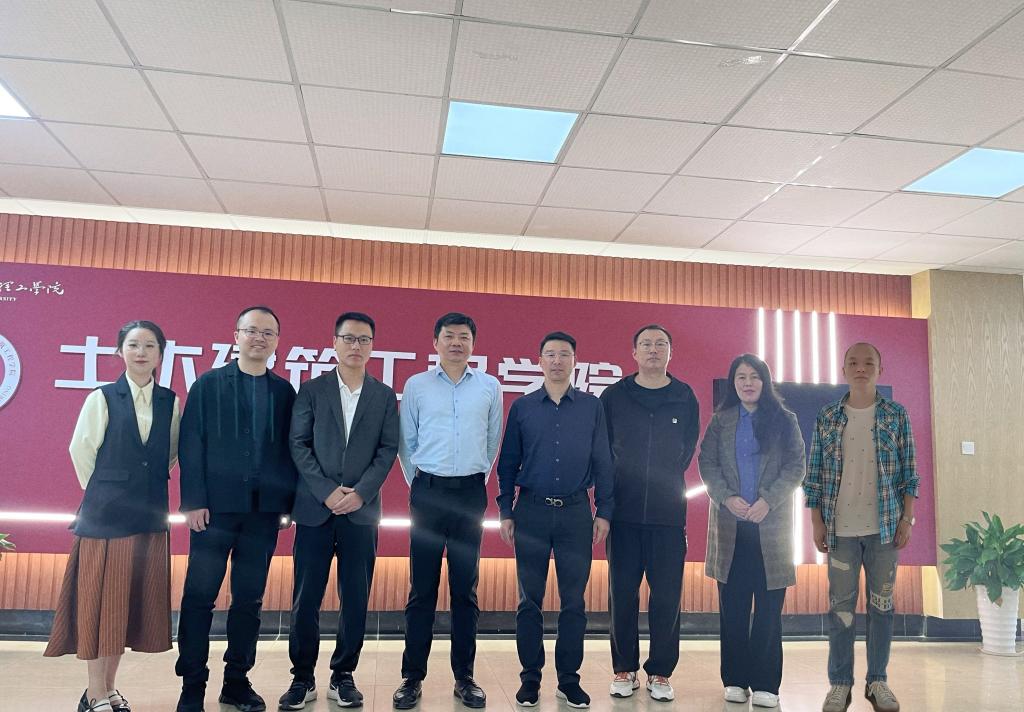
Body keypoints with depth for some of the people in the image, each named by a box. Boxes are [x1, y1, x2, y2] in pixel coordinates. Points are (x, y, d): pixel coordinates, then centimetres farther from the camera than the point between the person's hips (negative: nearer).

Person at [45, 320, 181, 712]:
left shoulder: (171, 402, 2)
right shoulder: (102, 398, -5)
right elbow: (81, 451, 1)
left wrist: (149, 486, 8)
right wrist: (105, 494, 6)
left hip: (150, 515, 3)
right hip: (106, 514, -3)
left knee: (131, 602, 10)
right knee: (100, 601, 4)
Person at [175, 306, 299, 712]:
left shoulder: (284, 392, 8)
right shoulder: (208, 385, 3)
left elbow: (290, 449, 7)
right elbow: (191, 445, -2)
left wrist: (288, 500, -1)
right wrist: (194, 501, -9)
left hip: (263, 511, 2)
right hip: (215, 507, -2)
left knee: (249, 599, 9)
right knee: (200, 597, 4)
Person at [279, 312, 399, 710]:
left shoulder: (385, 397, 8)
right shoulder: (311, 390, 5)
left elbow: (388, 450, 2)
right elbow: (298, 444, -1)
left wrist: (360, 492, -11)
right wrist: (326, 492, -11)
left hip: (361, 510, 1)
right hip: (315, 507, -1)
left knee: (356, 598, 5)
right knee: (306, 598, 3)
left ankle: (343, 676, 19)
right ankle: (302, 678, 17)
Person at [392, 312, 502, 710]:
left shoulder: (489, 387, 4)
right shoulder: (416, 385, 2)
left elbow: (493, 441, 12)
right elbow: (406, 441, 8)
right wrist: (416, 481, 10)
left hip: (471, 493, 1)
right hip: (428, 491, -1)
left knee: (465, 588, 7)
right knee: (422, 588, 3)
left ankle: (464, 677, 17)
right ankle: (412, 677, 13)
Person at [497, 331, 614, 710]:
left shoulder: (592, 407, 5)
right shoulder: (522, 407, 5)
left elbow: (602, 462, 4)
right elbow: (508, 463, 6)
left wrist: (604, 512, 0)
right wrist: (505, 512, 1)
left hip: (576, 512, 0)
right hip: (532, 511, 0)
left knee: (574, 600, 6)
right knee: (530, 600, 6)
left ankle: (569, 680, 19)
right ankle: (530, 678, 18)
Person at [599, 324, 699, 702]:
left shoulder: (685, 398, 6)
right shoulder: (613, 396, 4)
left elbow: (687, 449, 13)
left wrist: (666, 483, 9)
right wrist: (610, 493, 5)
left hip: (669, 511, 0)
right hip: (624, 511, 0)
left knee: (667, 596, 3)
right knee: (622, 593, 5)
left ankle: (660, 673, 16)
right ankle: (624, 669, 19)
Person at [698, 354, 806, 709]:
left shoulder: (784, 420, 6)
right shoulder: (720, 420, 10)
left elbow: (796, 466, -1)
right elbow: (707, 463, 3)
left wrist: (768, 501, -13)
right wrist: (726, 498, -12)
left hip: (772, 522, -1)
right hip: (729, 523, 1)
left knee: (769, 608, 1)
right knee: (732, 606, 4)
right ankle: (735, 680, 12)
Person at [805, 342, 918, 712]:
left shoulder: (897, 416, 4)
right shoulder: (827, 418, 3)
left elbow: (909, 473, 4)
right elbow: (814, 474, 4)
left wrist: (907, 519, -2)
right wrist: (817, 522, 0)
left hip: (884, 526, 0)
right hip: (840, 528, 0)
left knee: (881, 603, 8)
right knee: (840, 605, 4)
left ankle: (878, 681, 21)